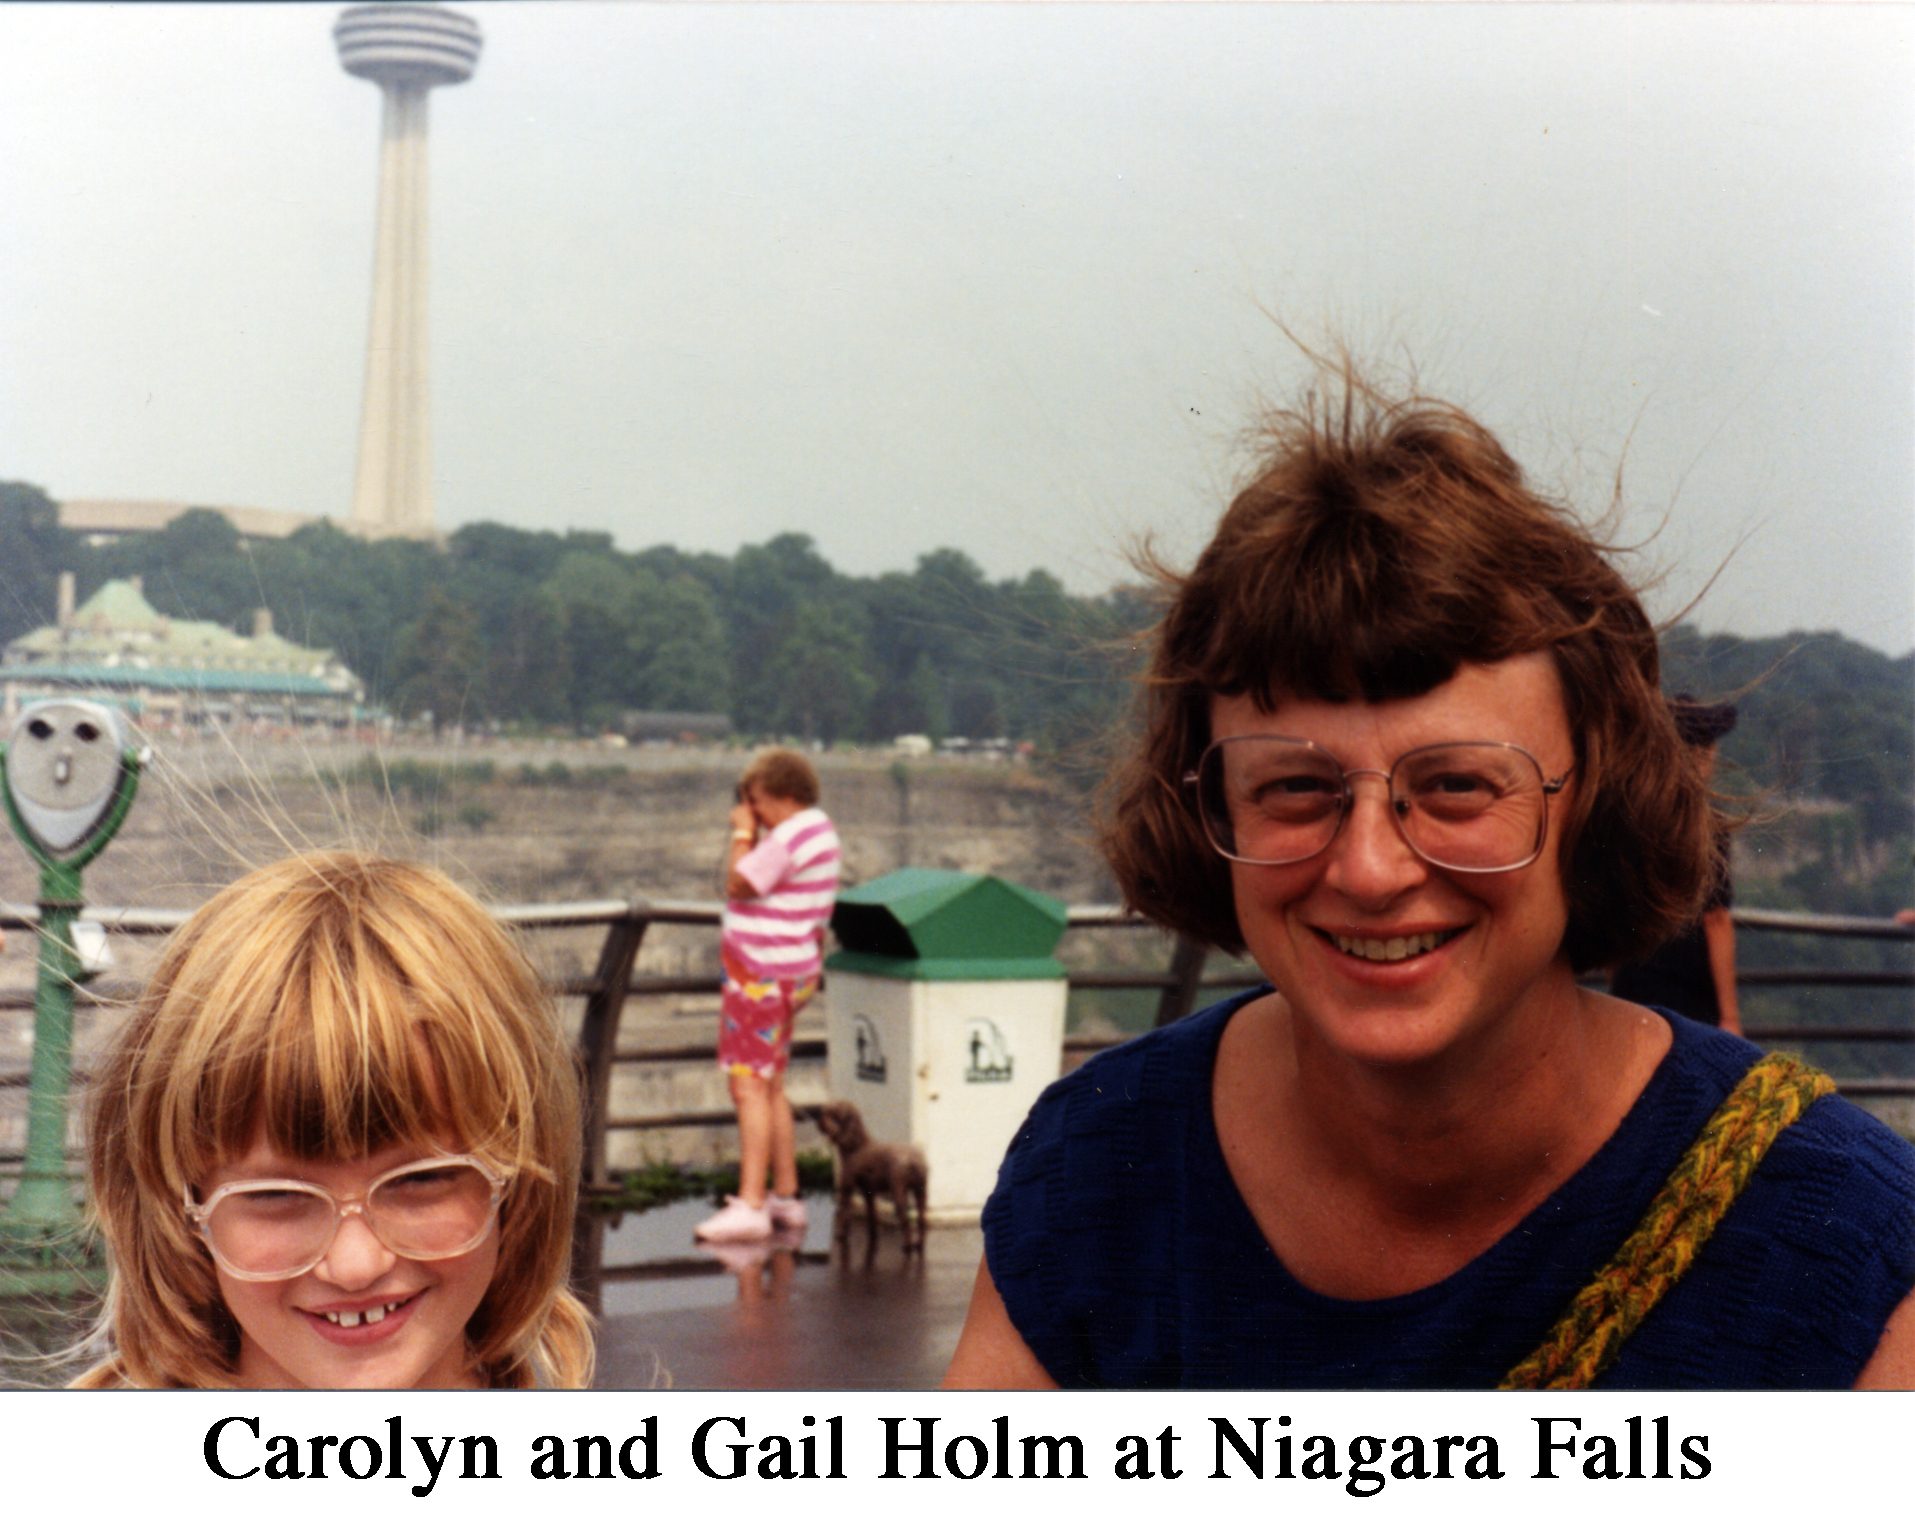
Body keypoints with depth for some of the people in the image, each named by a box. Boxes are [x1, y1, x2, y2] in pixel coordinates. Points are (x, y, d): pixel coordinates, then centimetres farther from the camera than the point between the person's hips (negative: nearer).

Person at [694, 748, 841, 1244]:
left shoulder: (791, 839, -18)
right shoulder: (818, 829, 15)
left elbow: (738, 883, -17)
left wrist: (742, 834, -4)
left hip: (762, 975, -11)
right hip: (791, 974, 11)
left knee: (749, 1087, -13)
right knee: (770, 1087, 17)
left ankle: (750, 1204, -18)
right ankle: (786, 1197, 23)